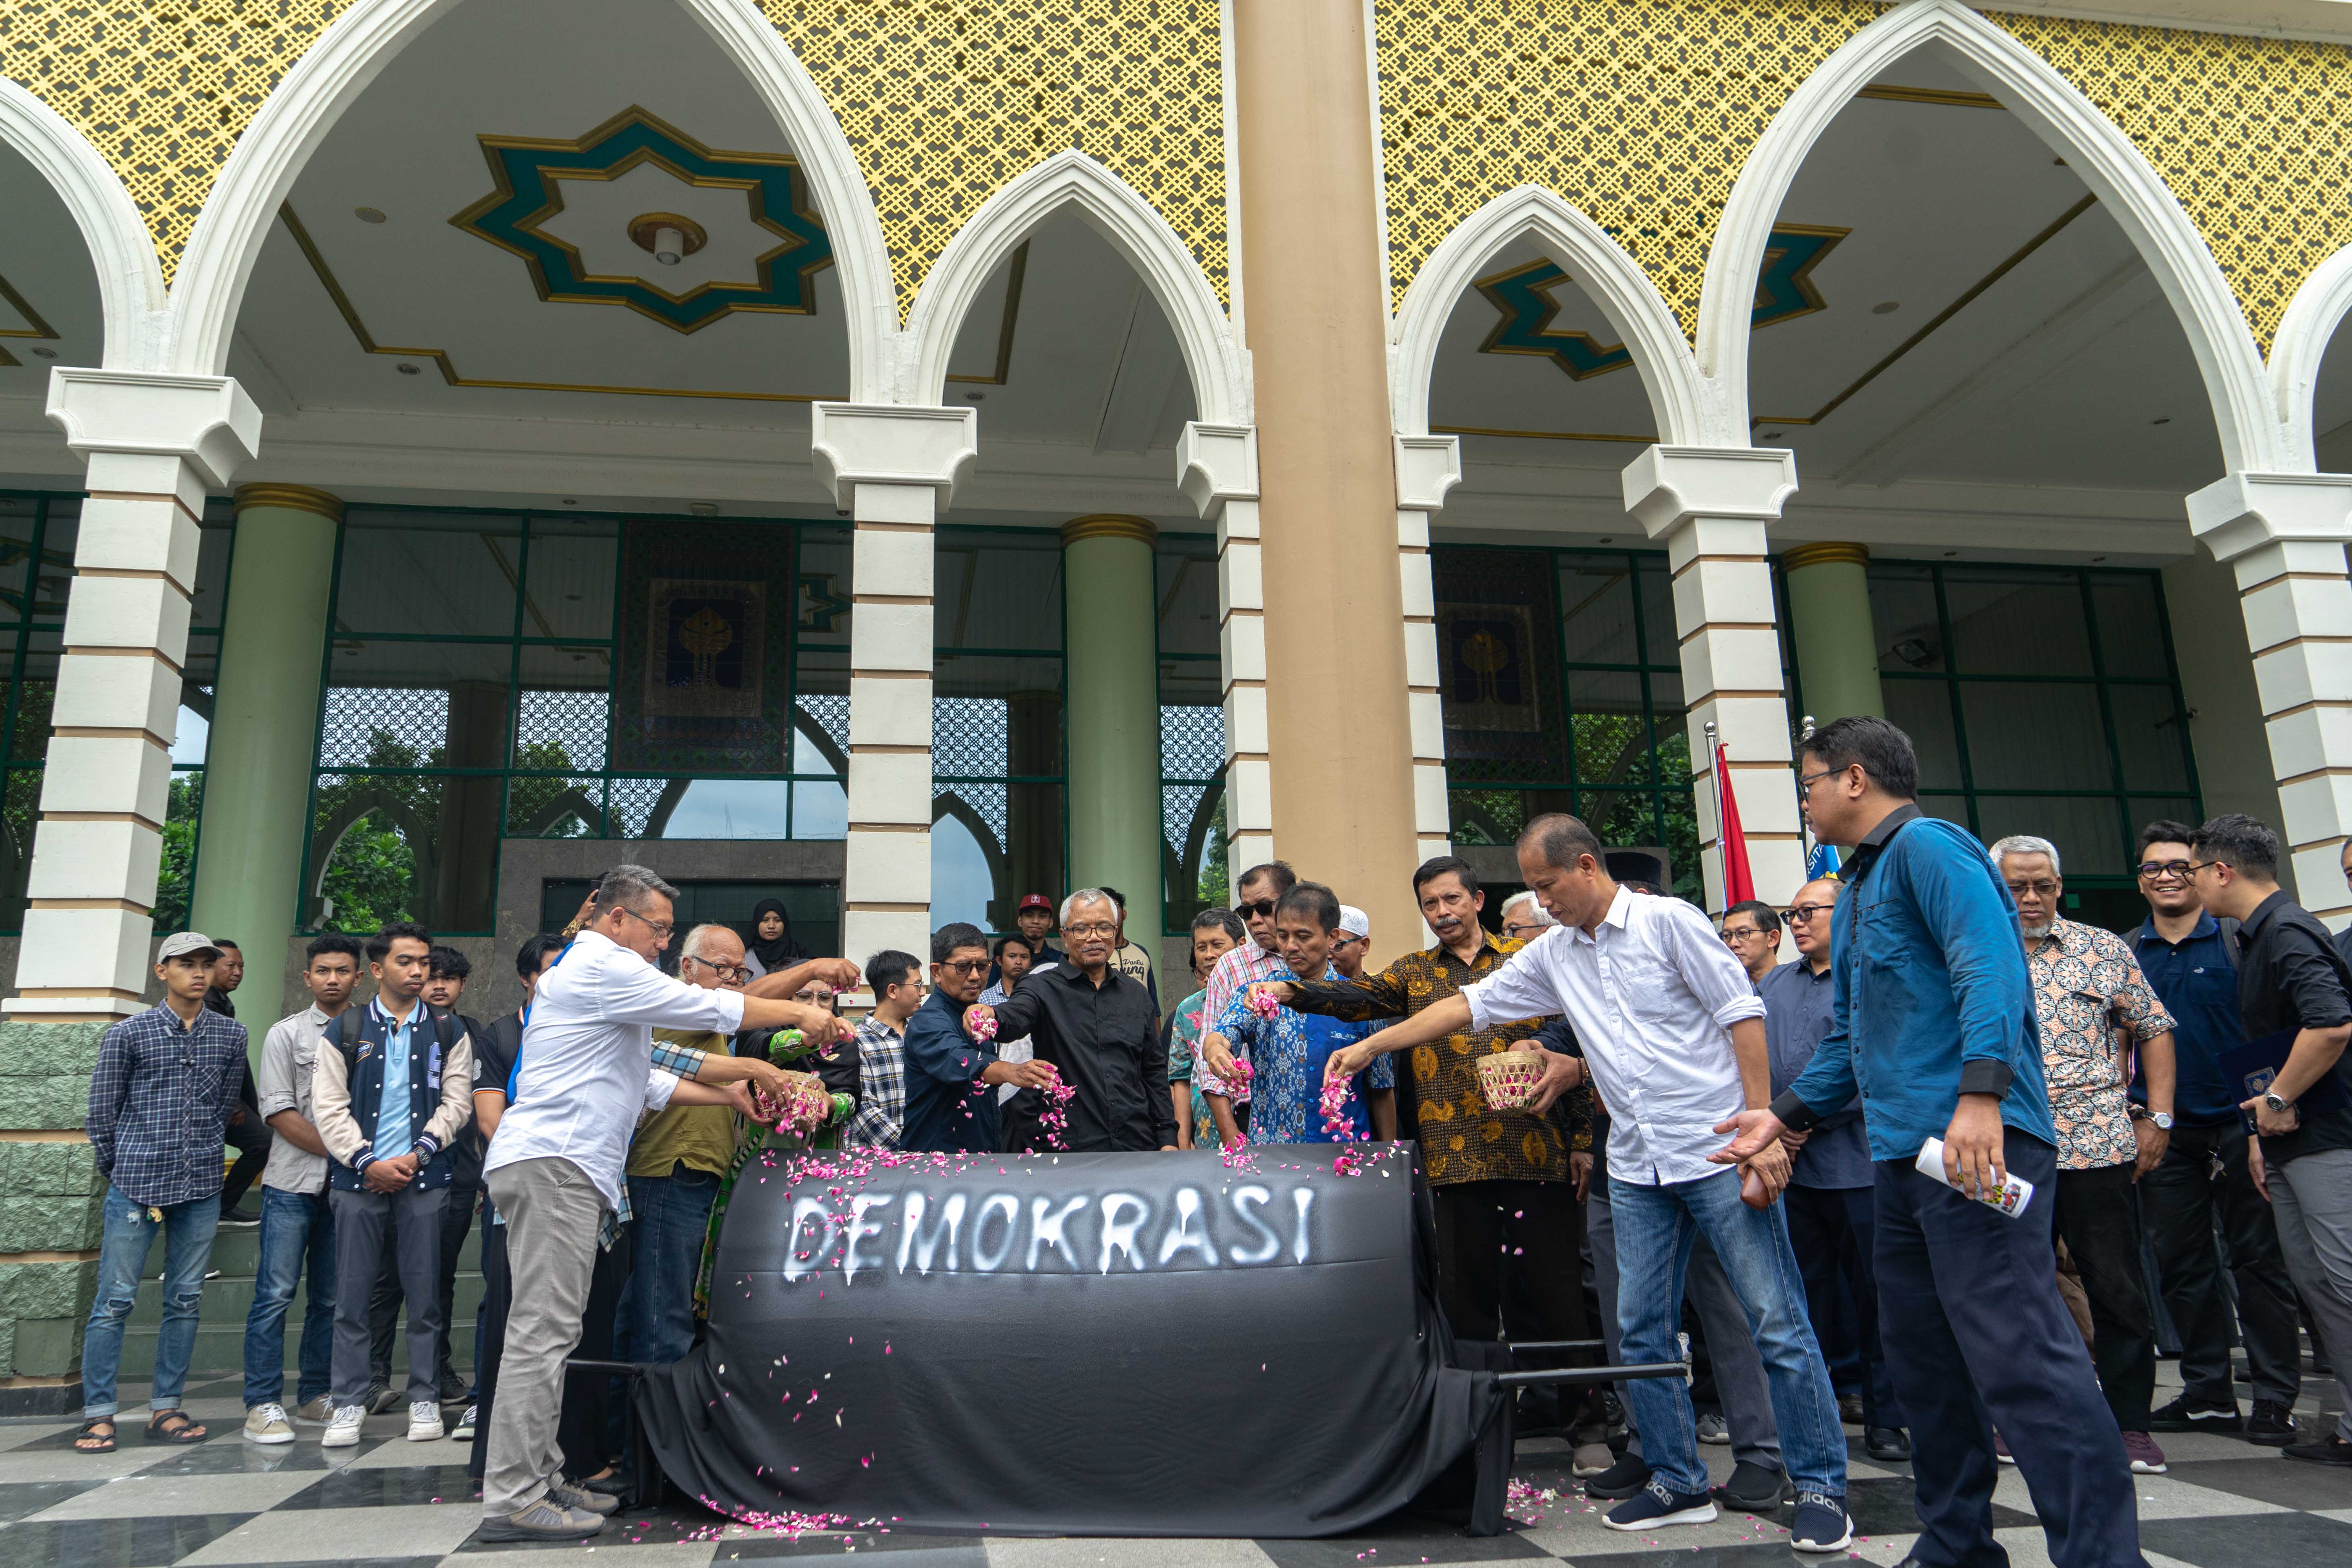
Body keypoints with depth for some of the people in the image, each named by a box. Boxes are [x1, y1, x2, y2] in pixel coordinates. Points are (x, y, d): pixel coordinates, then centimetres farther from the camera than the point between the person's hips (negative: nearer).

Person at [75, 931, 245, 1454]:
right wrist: (118, 1172, 9)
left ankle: (166, 1408, 15)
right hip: (136, 1186, -3)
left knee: (186, 1299, 7)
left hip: (202, 1187, 3)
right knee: (115, 1299, -1)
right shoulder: (128, 1034, -1)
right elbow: (101, 1113, 4)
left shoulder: (231, 1034, 7)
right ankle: (98, 1414, 8)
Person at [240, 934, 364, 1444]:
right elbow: (279, 1112, -4)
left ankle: (315, 1398, 17)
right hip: (293, 1184, -3)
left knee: (331, 1298, 8)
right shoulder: (286, 1034, 3)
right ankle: (262, 1406, 1)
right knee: (275, 1293, -5)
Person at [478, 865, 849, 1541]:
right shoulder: (601, 967, -7)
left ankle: (539, 1477, 17)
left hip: (559, 1167, 11)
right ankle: (513, 1499, -8)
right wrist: (802, 1015, -1)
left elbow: (646, 1085, 26)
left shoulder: (592, 973, 25)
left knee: (547, 1332, 11)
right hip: (553, 1162, -11)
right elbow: (708, 1007, -10)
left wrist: (737, 1088, 21)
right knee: (543, 1331, -10)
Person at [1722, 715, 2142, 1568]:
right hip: (1901, 1150, 10)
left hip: (1977, 1140, -10)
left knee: (2017, 1351, -14)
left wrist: (1980, 1096, -28)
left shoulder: (1927, 846, -5)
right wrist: (1784, 1114, 24)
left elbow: (1990, 968, -19)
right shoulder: (1854, 893, 24)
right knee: (1921, 1359, 13)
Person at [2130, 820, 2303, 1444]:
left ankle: (2276, 1399, 9)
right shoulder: (2123, 954, 8)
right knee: (2182, 1266, 8)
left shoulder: (2238, 940, 0)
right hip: (2164, 1130, 3)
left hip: (2236, 1123, -3)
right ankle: (2207, 1393, 19)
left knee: (2257, 1258, 0)